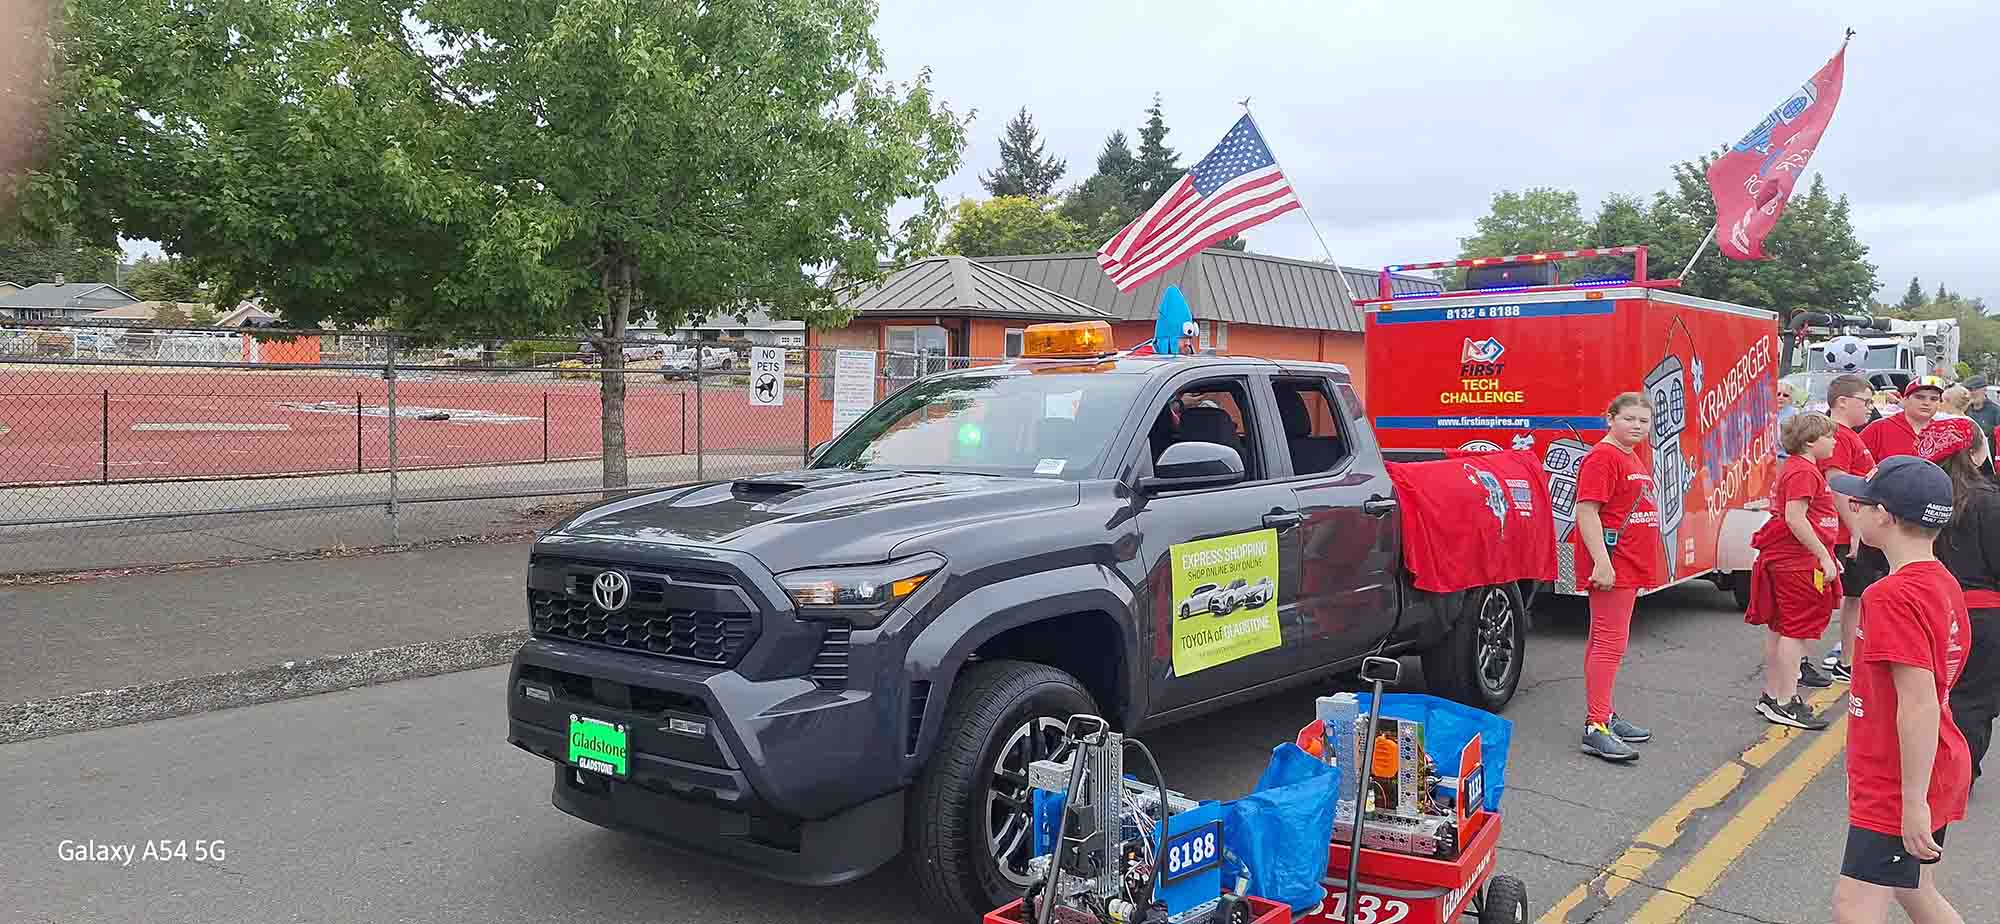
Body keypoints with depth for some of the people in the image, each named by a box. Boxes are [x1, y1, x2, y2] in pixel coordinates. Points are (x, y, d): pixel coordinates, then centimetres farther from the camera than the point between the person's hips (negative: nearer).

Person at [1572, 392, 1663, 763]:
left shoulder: (1635, 456, 17)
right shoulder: (1602, 457, -13)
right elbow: (1586, 511, -21)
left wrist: (1644, 564, 23)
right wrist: (1602, 563, -27)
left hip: (1630, 564, 10)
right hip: (1612, 563, -10)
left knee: (1605, 640, 15)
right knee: (1610, 642, -11)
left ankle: (1605, 716, 23)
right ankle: (1595, 728, -10)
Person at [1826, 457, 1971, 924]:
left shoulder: (1893, 596, -24)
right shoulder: (1943, 584, 6)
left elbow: (1919, 702, -26)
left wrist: (1913, 800, -22)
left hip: (1903, 786, -10)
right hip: (1937, 773, 10)